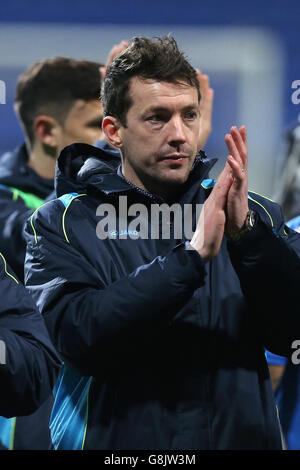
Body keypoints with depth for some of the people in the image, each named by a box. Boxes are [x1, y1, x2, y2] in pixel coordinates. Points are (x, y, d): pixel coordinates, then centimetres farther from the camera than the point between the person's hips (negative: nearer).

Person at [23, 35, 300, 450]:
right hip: (116, 439, -2)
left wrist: (245, 234, -23)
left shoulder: (253, 214, 3)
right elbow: (80, 337, -20)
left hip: (241, 435, 2)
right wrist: (192, 256, -25)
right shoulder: (62, 225, -4)